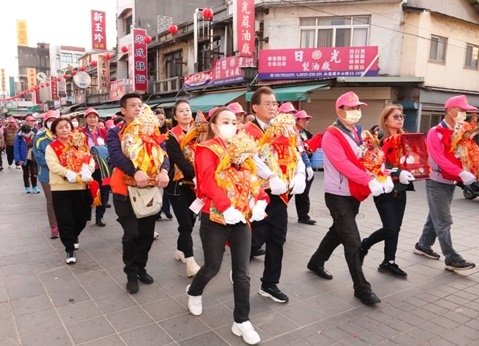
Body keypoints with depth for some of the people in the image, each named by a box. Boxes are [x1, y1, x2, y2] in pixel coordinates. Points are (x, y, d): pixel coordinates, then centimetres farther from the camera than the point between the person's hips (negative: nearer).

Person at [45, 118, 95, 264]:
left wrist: (86, 172, -21)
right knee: (65, 220, -2)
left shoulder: (80, 144, 10)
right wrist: (71, 174, -27)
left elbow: (90, 160, 0)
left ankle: (73, 236, 42)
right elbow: (54, 166, -13)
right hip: (61, 188, -3)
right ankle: (70, 249, 12)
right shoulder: (51, 147, 1)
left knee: (81, 218, 13)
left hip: (81, 187, 3)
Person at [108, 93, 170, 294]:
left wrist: (164, 170, -27)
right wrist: (135, 171, -38)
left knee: (147, 233, 10)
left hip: (150, 189, 4)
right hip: (125, 191, -3)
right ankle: (131, 274, 15)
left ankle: (141, 267, 31)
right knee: (132, 234, -5)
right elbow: (115, 156, -20)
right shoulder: (115, 133, -2)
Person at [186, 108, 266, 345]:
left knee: (242, 272, 6)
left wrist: (260, 202, -10)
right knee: (213, 267, 11)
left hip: (242, 218, 5)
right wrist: (227, 208, -29)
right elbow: (207, 183, -19)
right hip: (215, 219, -5)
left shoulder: (243, 147, 13)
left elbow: (253, 178, 7)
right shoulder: (206, 150, -6)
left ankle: (241, 321, 20)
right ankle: (194, 292, 44)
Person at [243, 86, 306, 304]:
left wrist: (299, 176, -8)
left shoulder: (284, 128, 13)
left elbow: (295, 154, 8)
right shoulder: (249, 130, -8)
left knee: (277, 241, 10)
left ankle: (270, 284, 25)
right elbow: (252, 159, -22)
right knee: (257, 239, 0)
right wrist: (272, 178, -28)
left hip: (280, 194, 6)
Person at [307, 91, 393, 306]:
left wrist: (385, 176, -12)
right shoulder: (331, 135, -15)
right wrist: (370, 182, -33)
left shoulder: (358, 133, 11)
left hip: (354, 193, 8)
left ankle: (316, 263, 41)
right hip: (338, 195, -8)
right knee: (353, 242, -6)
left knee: (338, 232, 21)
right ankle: (361, 288, 6)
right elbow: (343, 164, -27)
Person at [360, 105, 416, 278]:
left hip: (400, 189, 7)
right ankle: (364, 244, 19)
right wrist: (397, 173, -29)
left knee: (395, 228, 8)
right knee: (390, 228, -6)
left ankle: (389, 262, 19)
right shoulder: (379, 139, -10)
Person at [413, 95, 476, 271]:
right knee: (444, 221, -5)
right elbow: (439, 158, -24)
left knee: (436, 217, 16)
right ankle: (452, 259, -1)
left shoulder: (460, 133, 9)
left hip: (451, 182, 7)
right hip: (437, 182, -7)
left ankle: (423, 245, 30)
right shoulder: (435, 133, -13)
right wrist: (461, 173, -34)